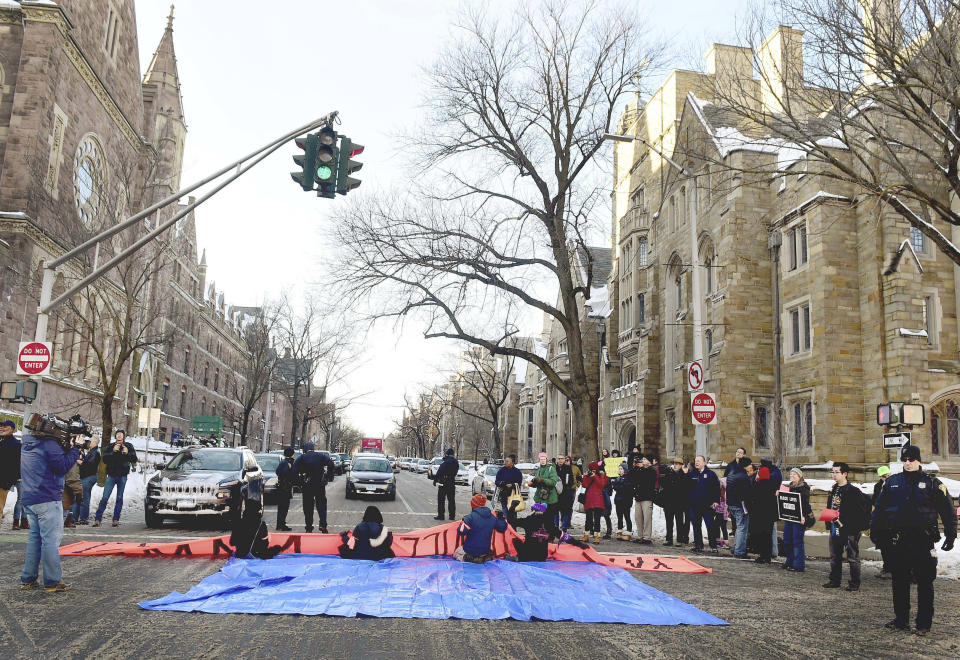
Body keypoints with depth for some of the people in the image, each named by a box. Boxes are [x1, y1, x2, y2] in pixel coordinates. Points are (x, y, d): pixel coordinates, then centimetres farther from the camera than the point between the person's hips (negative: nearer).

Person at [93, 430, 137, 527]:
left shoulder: (128, 446, 7)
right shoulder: (110, 446, 6)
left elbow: (134, 459, 1)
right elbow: (105, 459, -5)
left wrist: (127, 453, -16)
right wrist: (113, 452, -18)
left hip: (123, 476, 1)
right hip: (111, 475, -1)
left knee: (119, 498, 3)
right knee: (104, 497, -5)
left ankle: (116, 519, 8)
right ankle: (97, 519, -3)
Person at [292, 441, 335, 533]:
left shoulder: (302, 457, 1)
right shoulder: (321, 456, 4)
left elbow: (294, 469, -10)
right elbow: (331, 465, -6)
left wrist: (298, 477, 2)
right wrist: (329, 477, 2)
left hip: (307, 485, 0)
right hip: (320, 484, 0)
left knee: (308, 507, 8)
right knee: (321, 505, 6)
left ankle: (309, 527, 9)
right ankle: (323, 525, -5)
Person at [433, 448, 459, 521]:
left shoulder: (446, 462, -16)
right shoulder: (456, 462, 8)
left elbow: (440, 471, -18)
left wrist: (435, 479, -15)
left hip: (444, 482, -7)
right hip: (452, 482, 7)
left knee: (441, 499, 0)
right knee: (451, 499, 13)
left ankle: (440, 515, -1)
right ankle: (452, 515, 15)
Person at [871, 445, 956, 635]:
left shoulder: (932, 483, 1)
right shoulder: (892, 482, 8)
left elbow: (948, 510, 2)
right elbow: (879, 508, 13)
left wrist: (950, 535, -3)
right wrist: (875, 531, 10)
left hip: (923, 540, -3)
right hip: (897, 540, 3)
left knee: (925, 583, 3)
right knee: (899, 582, 10)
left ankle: (924, 623, 12)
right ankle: (901, 620, 21)